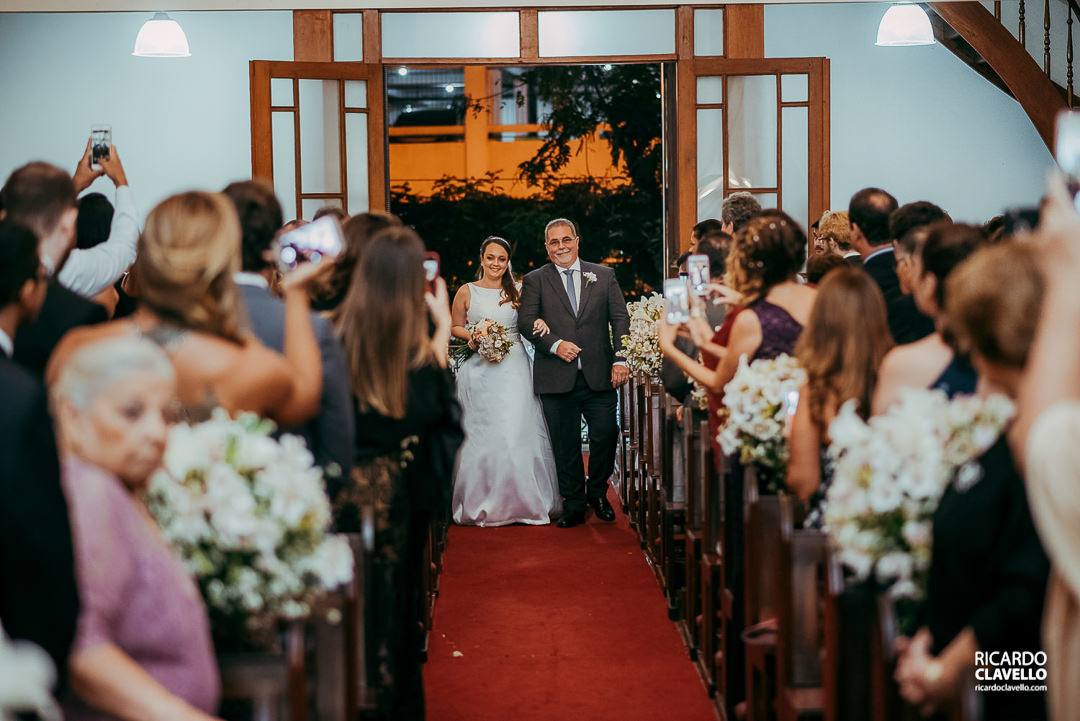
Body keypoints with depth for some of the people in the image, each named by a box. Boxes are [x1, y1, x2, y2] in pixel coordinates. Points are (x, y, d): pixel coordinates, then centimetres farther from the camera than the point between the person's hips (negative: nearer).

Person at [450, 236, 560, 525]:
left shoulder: (516, 292, 10)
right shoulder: (466, 292, 5)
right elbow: (455, 327, 12)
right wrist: (472, 336, -8)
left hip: (515, 368, 1)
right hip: (480, 369, -1)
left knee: (517, 432, -5)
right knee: (482, 434, -2)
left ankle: (521, 502, 5)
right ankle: (484, 504, 6)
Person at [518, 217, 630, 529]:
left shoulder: (604, 276, 11)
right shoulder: (535, 281, 7)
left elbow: (620, 318, 6)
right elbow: (526, 322, -1)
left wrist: (621, 360, -5)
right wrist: (555, 344, -16)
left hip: (599, 375, 1)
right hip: (556, 379, -1)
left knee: (605, 435, -1)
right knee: (566, 445, 4)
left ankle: (597, 492, 23)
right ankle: (573, 505, 16)